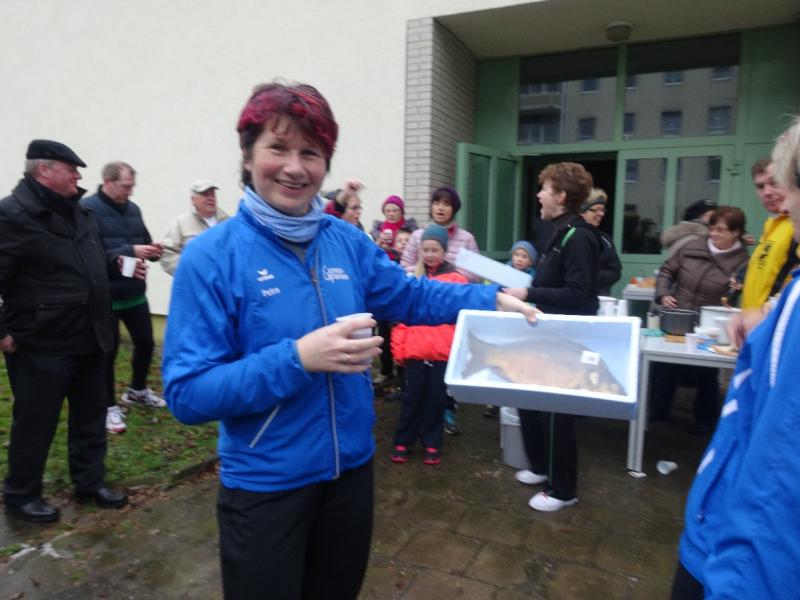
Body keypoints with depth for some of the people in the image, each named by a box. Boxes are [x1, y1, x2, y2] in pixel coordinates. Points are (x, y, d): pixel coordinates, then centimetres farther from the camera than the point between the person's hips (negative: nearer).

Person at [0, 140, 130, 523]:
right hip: (41, 346, -8)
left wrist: (119, 265, 7)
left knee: (90, 417, 18)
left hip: (88, 340, 8)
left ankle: (90, 483, 34)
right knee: (35, 425, 8)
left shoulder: (76, 212, 11)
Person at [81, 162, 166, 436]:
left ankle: (137, 390, 38)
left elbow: (144, 241, 16)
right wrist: (130, 251, -27)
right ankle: (109, 406, 21)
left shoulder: (133, 209, 10)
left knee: (145, 342, 14)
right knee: (108, 351, 5)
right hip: (105, 296, -6)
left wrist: (152, 251, -8)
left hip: (135, 293, 7)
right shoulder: (87, 208, -12)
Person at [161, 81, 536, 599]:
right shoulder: (212, 255, -17)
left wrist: (490, 298, -1)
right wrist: (297, 359, -31)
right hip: (265, 484, -4)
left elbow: (409, 295, 11)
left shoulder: (348, 242, -3)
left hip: (352, 468, 5)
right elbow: (187, 393, -20)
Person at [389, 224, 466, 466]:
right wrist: (398, 348, 1)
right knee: (412, 397, 7)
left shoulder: (457, 279, 2)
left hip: (444, 352, -1)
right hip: (415, 351, 1)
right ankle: (402, 442, 22)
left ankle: (431, 444, 24)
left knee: (436, 398, 9)